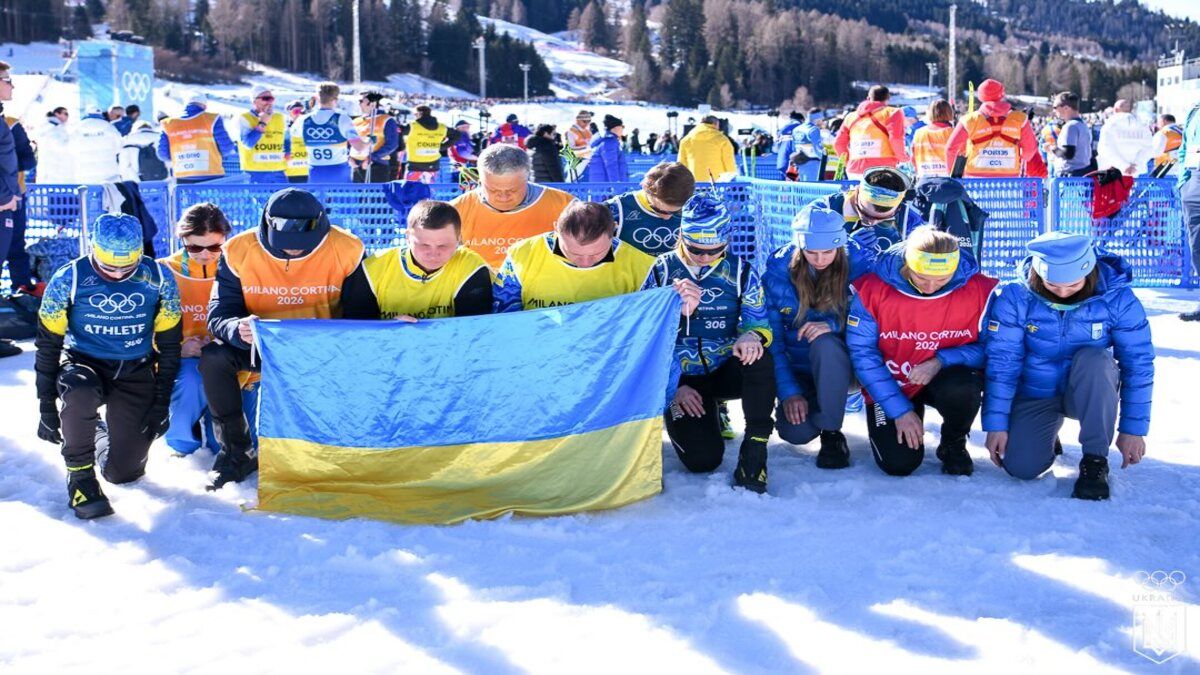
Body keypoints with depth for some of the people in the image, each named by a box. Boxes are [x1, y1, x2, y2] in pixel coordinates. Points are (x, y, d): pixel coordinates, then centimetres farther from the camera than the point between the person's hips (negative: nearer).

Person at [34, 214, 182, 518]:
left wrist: (161, 403, -2)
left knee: (124, 472, -3)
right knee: (80, 393, -39)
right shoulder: (68, 280, -14)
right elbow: (48, 345, -6)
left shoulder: (160, 279, -10)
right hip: (83, 365, -1)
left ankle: (101, 436, 34)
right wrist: (47, 408, -7)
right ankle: (80, 475, -16)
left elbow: (169, 345, 0)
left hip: (136, 373, 2)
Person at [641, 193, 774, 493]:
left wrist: (751, 336, -26)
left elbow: (759, 321, 2)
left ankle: (755, 446, -20)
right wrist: (673, 386, -7)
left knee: (760, 359, -36)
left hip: (727, 372, 1)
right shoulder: (663, 271, -2)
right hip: (681, 379, 0)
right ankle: (708, 412, 17)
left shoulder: (741, 271, 0)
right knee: (703, 460, -20)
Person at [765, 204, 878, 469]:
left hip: (841, 362, -1)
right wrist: (789, 391, -17)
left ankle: (831, 432, -17)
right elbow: (771, 337, -11)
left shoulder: (859, 261, -15)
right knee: (795, 433, -23)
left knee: (824, 343, -36)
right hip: (797, 368, 1)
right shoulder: (778, 268, -13)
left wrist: (834, 325, -32)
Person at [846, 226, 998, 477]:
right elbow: (863, 354, -13)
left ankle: (953, 444, 0)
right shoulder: (872, 290, -18)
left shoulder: (979, 289, -17)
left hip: (945, 379, 0)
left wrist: (942, 361, -26)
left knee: (962, 388, -36)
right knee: (898, 464, -18)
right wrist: (900, 411, -15)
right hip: (891, 388, 0)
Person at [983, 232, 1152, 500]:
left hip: (1091, 393, 0)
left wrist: (1133, 428, -10)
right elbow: (1001, 362, -14)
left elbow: (1138, 363, -11)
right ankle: (1047, 433, 18)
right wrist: (996, 424, -13)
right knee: (1020, 467, -20)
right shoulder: (1016, 296, -18)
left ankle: (1095, 461, -20)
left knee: (1093, 357, -34)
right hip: (1035, 394, 1)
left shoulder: (1117, 297, -17)